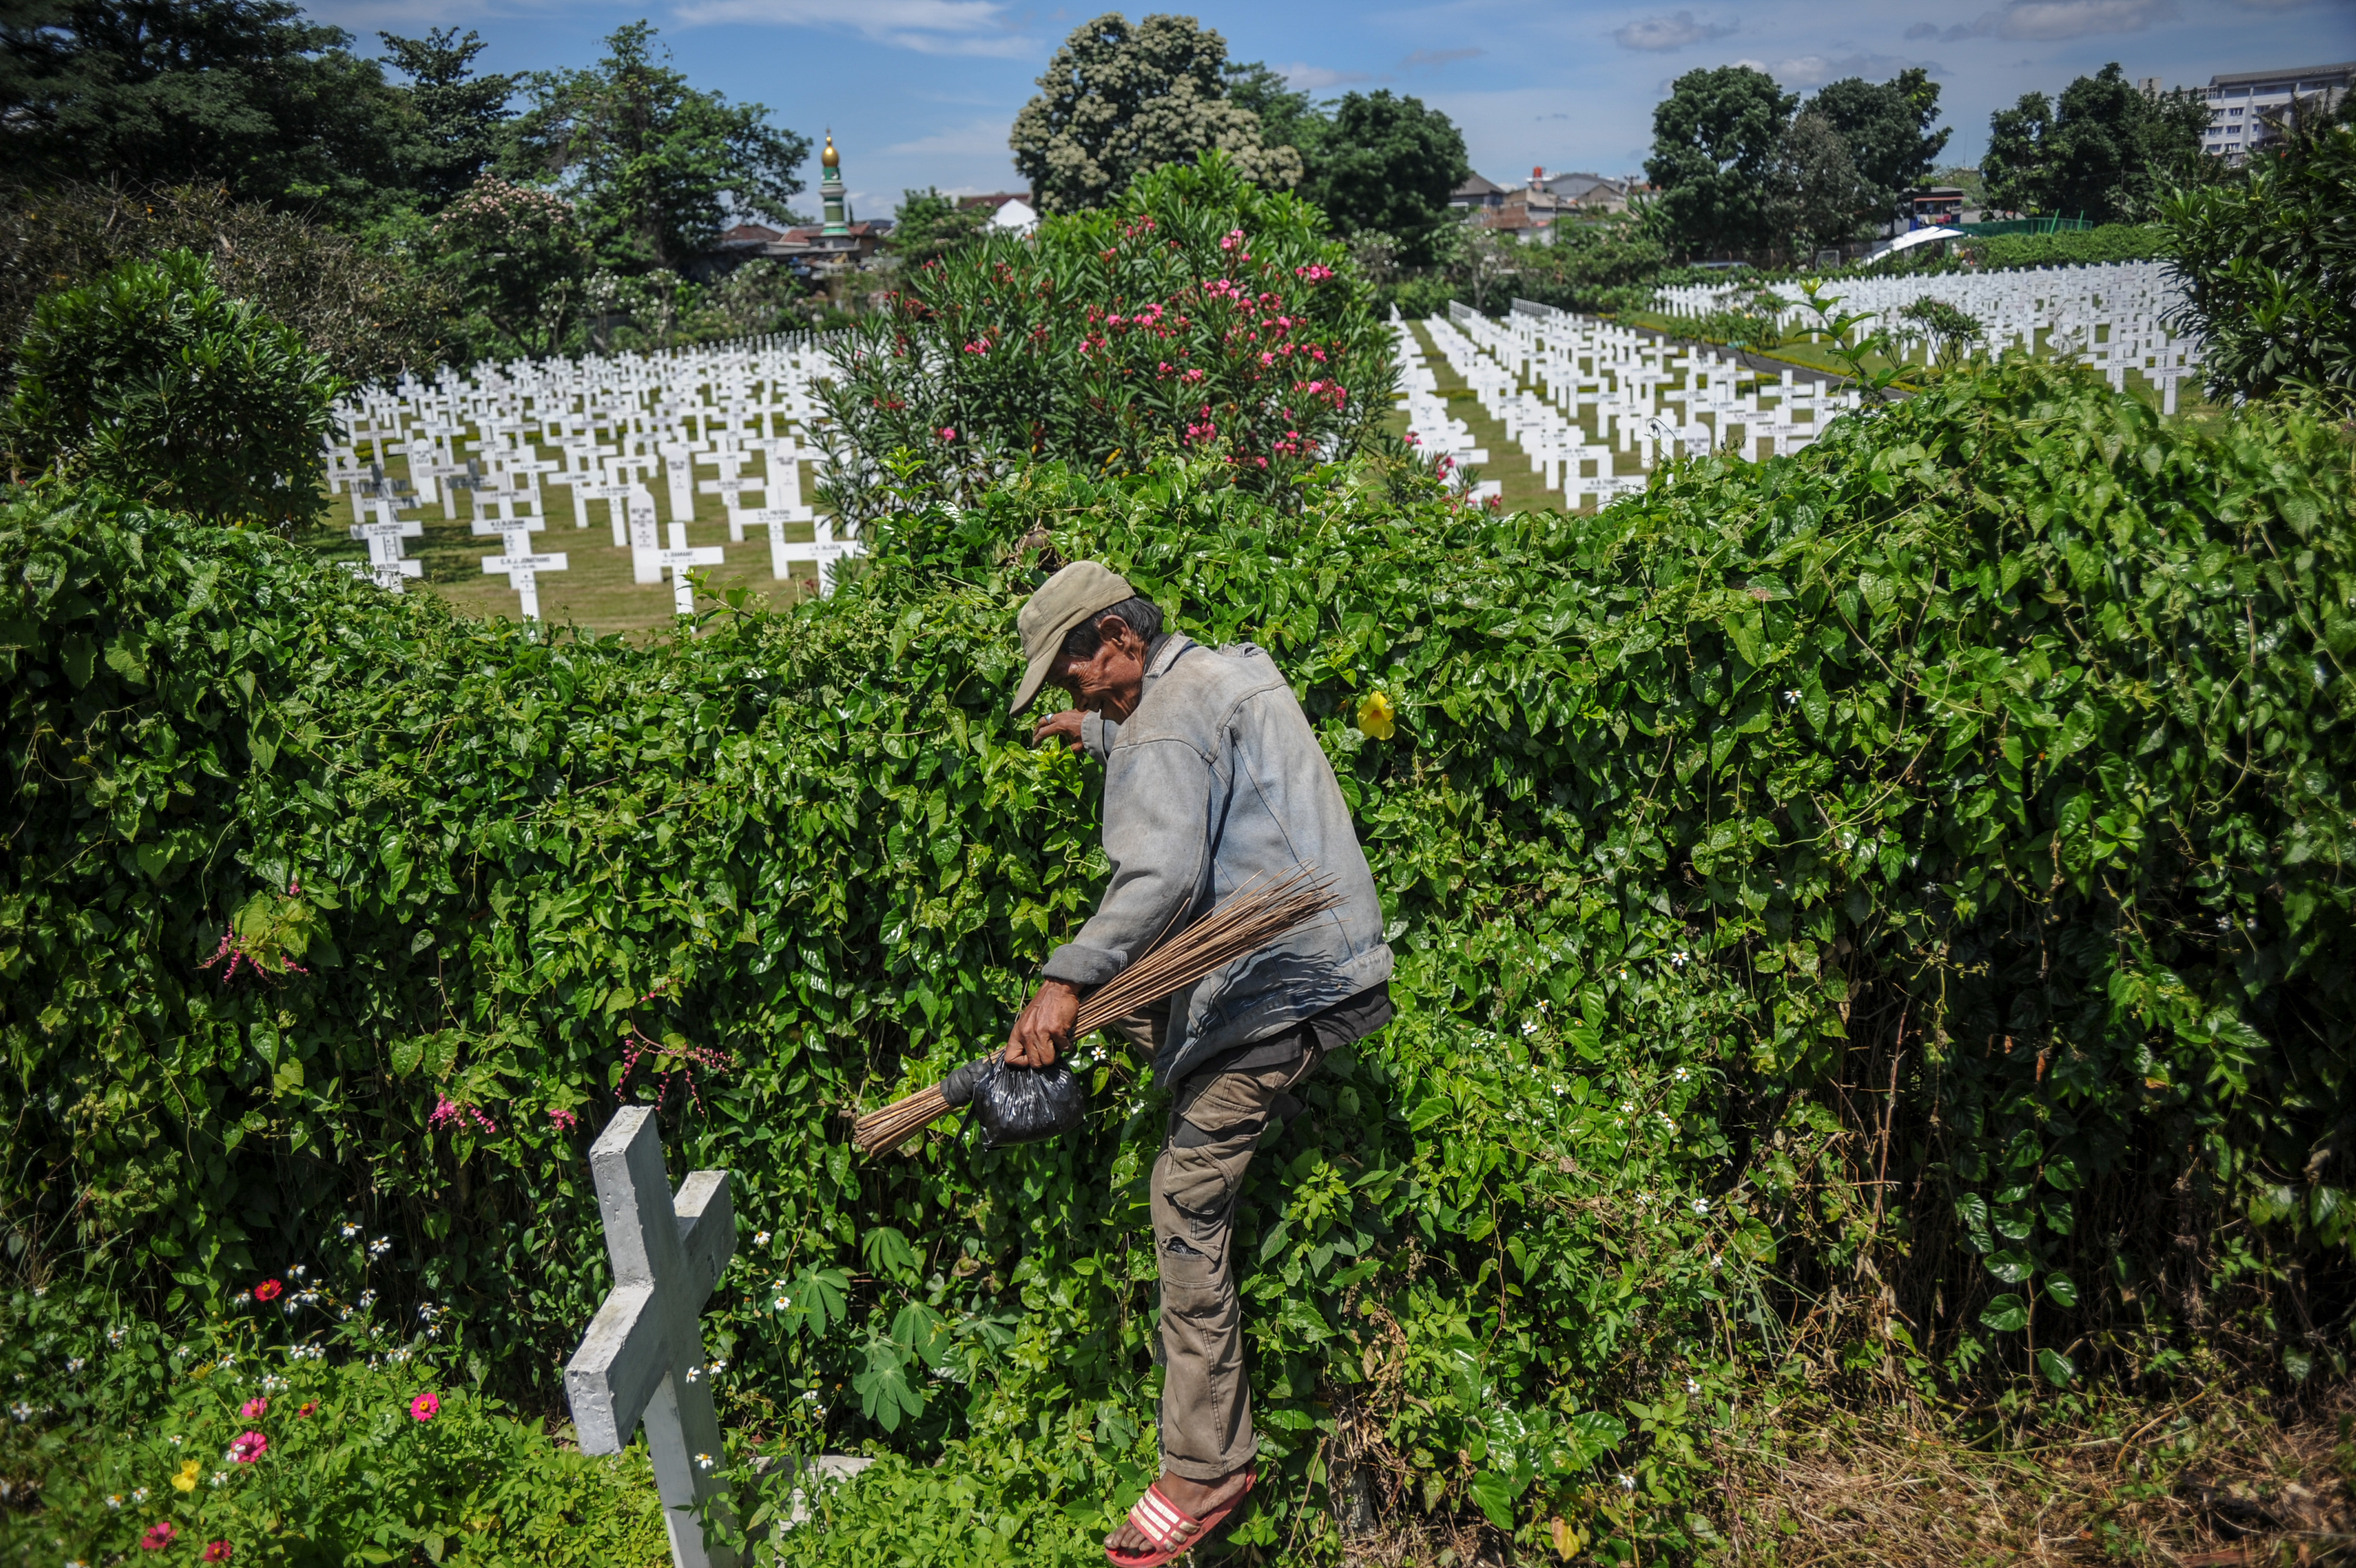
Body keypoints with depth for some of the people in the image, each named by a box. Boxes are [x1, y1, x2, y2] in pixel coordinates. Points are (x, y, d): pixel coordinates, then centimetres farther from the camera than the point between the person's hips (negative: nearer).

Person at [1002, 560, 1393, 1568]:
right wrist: (1095, 735, 53)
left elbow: (1164, 870, -28)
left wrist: (1068, 979, -34)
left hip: (1268, 986, -11)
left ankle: (1204, 1468, 0)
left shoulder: (1165, 723, -13)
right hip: (1327, 959, 11)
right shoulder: (1235, 670, 18)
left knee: (1188, 1204, -6)